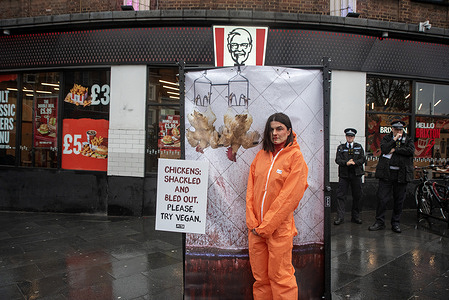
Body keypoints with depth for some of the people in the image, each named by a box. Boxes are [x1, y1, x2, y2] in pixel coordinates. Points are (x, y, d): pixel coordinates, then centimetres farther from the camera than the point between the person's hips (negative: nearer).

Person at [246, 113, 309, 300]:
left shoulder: (295, 156, -5)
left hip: (279, 228, -4)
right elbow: (251, 190, 8)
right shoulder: (261, 155, 10)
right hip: (256, 228, 5)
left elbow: (290, 195, -12)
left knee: (280, 278, 4)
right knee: (260, 277, 14)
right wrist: (252, 222, -2)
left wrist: (266, 226, -13)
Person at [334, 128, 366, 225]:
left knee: (357, 196, 5)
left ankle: (355, 217, 18)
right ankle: (340, 217, -4)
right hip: (344, 174, -1)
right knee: (340, 195, -6)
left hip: (356, 174, 1)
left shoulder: (359, 147, 13)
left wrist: (354, 162, -14)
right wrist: (346, 163, -17)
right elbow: (337, 160, 0)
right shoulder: (340, 147, 11)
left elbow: (362, 159, 4)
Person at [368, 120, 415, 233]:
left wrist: (395, 150, -10)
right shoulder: (386, 138, 9)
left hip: (401, 174, 1)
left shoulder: (408, 140, 10)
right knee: (382, 198, -1)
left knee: (399, 200, 8)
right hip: (386, 173, -1)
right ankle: (379, 222, 10)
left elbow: (411, 151, -10)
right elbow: (384, 149, -11)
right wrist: (394, 139, -10)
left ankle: (395, 223, 21)